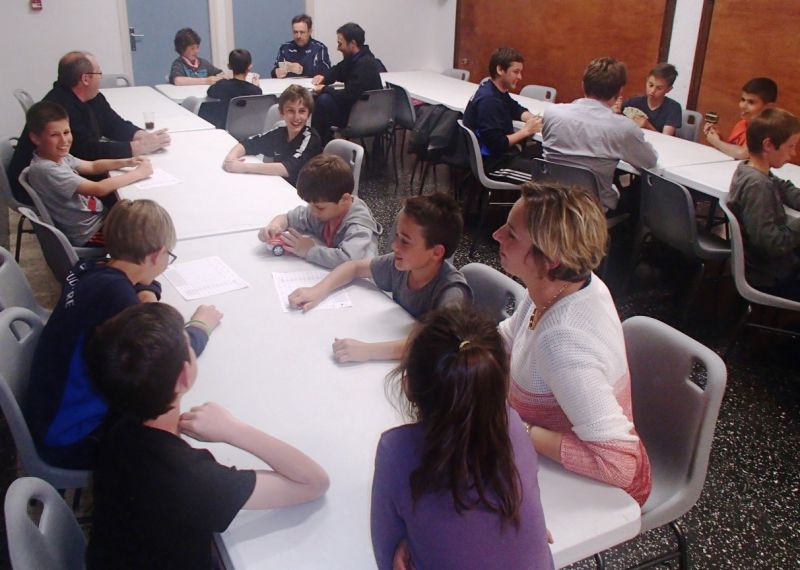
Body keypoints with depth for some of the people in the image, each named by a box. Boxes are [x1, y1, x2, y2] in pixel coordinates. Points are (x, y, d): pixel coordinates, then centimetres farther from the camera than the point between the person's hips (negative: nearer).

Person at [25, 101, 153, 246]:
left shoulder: (59, 156, 0)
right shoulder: (45, 169, -27)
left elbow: (92, 166, 13)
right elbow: (98, 189, -30)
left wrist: (126, 162, -4)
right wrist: (138, 173, -21)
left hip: (97, 216, 8)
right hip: (88, 235, -8)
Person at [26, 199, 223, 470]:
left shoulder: (90, 271, -5)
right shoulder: (113, 292, -30)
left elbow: (142, 282, 17)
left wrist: (146, 295, -6)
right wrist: (200, 326, -9)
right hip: (71, 440, -8)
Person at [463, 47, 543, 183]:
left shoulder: (498, 91, 7)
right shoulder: (488, 100, -24)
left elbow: (516, 109, 25)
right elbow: (498, 144, -27)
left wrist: (533, 118, 3)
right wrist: (526, 130, -16)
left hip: (504, 153, 11)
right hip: (492, 162, -11)